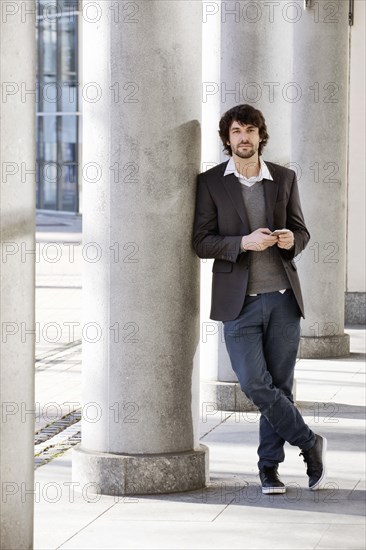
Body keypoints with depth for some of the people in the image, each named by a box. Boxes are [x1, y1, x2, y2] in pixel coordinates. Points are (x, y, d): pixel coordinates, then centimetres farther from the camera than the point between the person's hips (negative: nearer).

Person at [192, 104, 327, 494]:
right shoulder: (211, 182, 2)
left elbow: (301, 231, 15)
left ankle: (269, 466, 15)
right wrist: (244, 242, -18)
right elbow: (202, 242, -3)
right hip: (240, 301, -2)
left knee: (280, 385, 4)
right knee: (254, 383, -12)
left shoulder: (284, 178, 10)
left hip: (282, 297, 2)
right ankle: (309, 444, 5)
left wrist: (291, 240, -8)